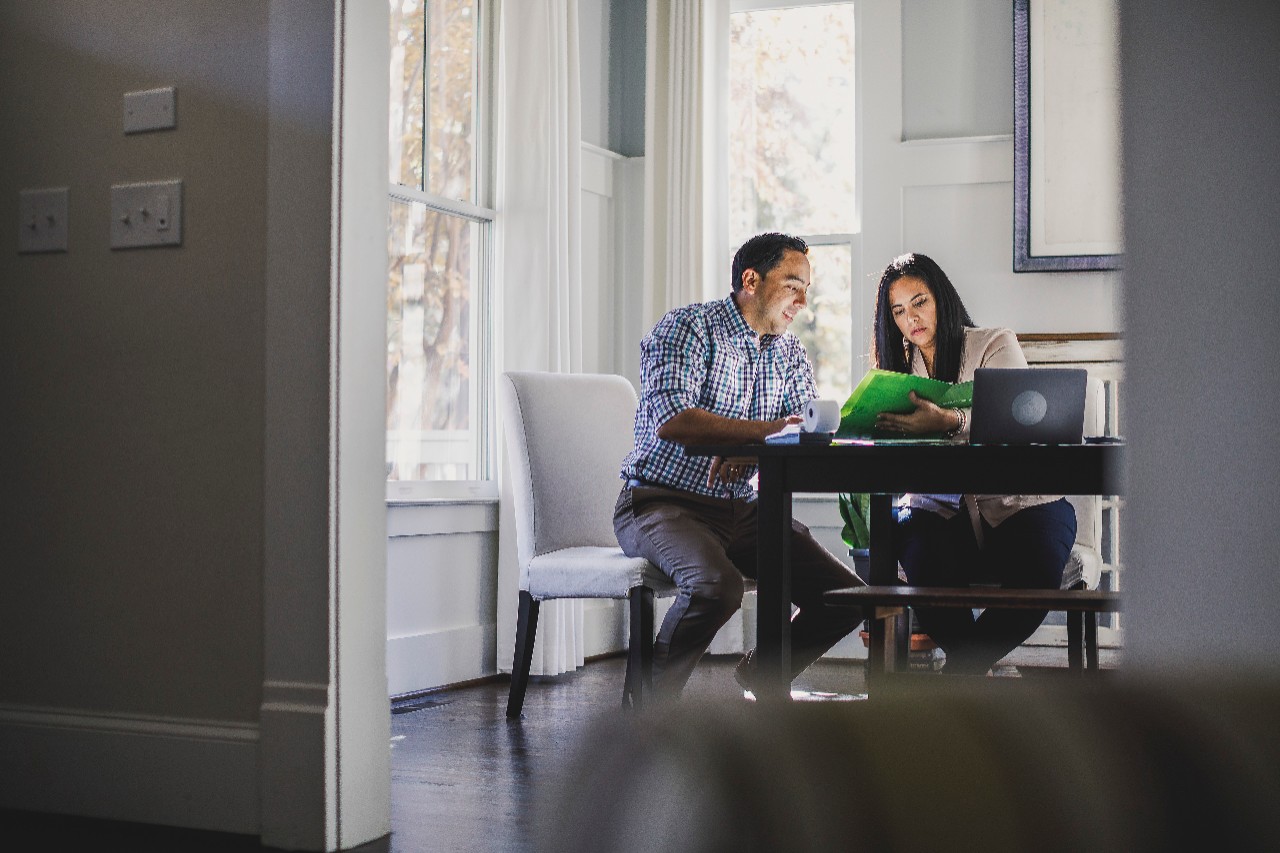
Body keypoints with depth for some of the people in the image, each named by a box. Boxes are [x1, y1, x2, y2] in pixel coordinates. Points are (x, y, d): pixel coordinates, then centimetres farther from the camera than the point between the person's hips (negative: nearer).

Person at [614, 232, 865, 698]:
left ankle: (763, 674, 23)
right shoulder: (688, 327, -8)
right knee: (717, 585, -36)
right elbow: (671, 419, -24)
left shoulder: (789, 351, 13)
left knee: (846, 597, -5)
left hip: (743, 508, 7)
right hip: (663, 500, -7)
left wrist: (750, 450, -19)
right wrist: (768, 430, -28)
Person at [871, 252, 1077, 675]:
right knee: (910, 530, -34)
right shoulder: (902, 365, 18)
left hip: (1018, 502, -2)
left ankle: (957, 670, -8)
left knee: (1035, 576, -33)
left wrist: (947, 421, -35)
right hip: (944, 508, 2)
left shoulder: (996, 345, 3)